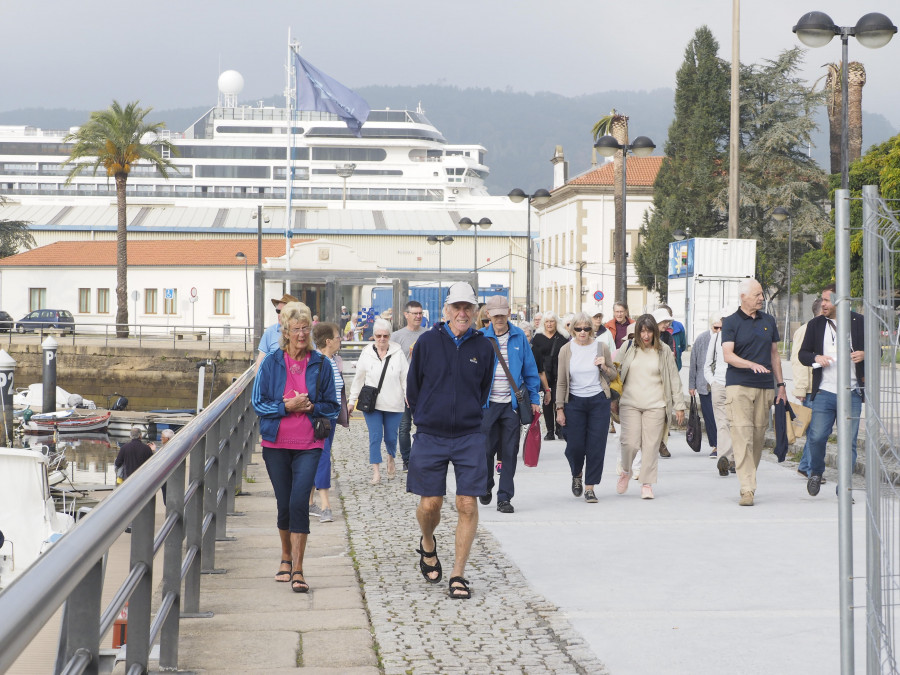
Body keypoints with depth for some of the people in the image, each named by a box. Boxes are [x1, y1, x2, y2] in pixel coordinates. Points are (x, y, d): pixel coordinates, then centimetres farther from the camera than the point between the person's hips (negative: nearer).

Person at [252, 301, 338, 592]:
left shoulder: (321, 364, 1)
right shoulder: (271, 363, 1)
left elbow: (331, 406, 7)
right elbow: (258, 402, 0)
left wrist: (310, 406, -13)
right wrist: (287, 407, -14)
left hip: (308, 445, -1)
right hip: (276, 443, 1)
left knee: (299, 503, -14)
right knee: (284, 503, 9)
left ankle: (297, 570, -10)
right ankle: (286, 558, 33)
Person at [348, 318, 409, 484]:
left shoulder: (398, 353, 0)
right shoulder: (366, 354, 2)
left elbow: (405, 379, 2)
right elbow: (358, 380, 8)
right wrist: (351, 401, 9)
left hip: (394, 404, 0)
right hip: (372, 404, 0)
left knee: (391, 437, 5)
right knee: (375, 436, -7)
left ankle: (391, 458, 37)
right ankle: (376, 472, -3)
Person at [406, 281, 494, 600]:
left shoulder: (483, 347, 3)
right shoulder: (427, 342, -1)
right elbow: (412, 388, 9)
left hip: (469, 437, 1)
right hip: (430, 438, -1)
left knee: (467, 505, -5)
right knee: (430, 504, 1)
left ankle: (458, 575, 4)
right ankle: (427, 545, 35)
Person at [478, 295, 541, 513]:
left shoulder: (519, 337, 3)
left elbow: (530, 370, 7)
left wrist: (534, 399, 5)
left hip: (512, 404, 1)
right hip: (488, 403, -1)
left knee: (509, 452, 1)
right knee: (486, 449, 3)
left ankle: (505, 498, 6)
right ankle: (486, 486, 29)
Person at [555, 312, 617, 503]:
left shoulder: (601, 348, 1)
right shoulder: (566, 350, 0)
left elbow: (613, 376, 11)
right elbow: (561, 382, 3)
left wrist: (604, 366, -11)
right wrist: (560, 408, 0)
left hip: (599, 401, 0)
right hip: (574, 402, 0)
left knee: (596, 446, -3)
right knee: (575, 446, -2)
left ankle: (590, 487, 7)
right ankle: (577, 475, 30)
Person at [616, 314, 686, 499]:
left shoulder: (664, 352, 5)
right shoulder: (629, 349, 7)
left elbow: (674, 379, 8)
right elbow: (618, 374, 15)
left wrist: (679, 406, 4)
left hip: (655, 405, 0)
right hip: (630, 404, 0)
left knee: (651, 445, -3)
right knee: (630, 443, -8)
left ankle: (647, 484, 7)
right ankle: (625, 472, 20)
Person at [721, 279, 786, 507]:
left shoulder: (768, 321, 15)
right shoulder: (731, 322, 0)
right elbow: (728, 355, -11)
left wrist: (781, 384, 16)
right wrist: (752, 365, -26)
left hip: (764, 387, 5)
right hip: (738, 385, -5)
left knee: (758, 435, 5)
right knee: (742, 435, -11)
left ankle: (750, 477, 21)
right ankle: (747, 489, -15)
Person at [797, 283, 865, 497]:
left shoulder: (859, 322, 5)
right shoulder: (816, 324, 10)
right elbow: (802, 354, 13)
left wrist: (864, 354, -10)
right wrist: (815, 358, -9)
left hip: (852, 393, -1)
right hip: (824, 392, 1)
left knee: (849, 442, 0)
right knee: (816, 437, -9)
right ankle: (816, 472, 19)